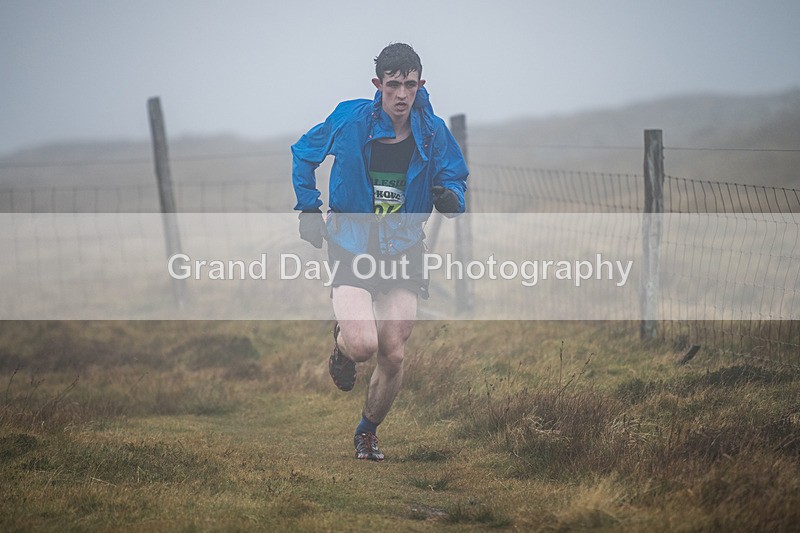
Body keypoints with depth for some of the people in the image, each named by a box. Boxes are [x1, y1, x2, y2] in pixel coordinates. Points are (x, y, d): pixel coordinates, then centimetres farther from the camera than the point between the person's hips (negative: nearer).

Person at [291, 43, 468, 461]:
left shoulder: (432, 133, -5)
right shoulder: (349, 120, -9)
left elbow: (454, 180, 6)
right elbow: (303, 153, 8)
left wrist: (451, 199, -18)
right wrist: (308, 209, 0)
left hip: (404, 252, 2)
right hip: (350, 248, -2)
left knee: (393, 356, 1)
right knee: (363, 344, -21)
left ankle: (367, 433, 26)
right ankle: (341, 344, 19)